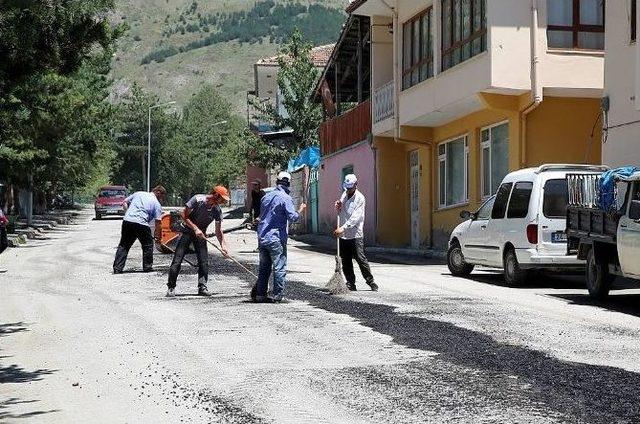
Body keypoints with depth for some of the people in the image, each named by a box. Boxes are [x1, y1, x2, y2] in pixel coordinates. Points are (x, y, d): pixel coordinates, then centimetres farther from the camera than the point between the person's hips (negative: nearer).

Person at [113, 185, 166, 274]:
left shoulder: (138, 193, 22)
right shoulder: (156, 204, 9)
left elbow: (125, 202, 23)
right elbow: (157, 222, 4)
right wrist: (158, 236, 11)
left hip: (127, 220, 4)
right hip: (141, 223, -4)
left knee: (123, 245, 11)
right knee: (148, 245, 16)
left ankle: (117, 268, 6)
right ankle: (147, 267, 19)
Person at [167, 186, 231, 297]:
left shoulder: (217, 210, -8)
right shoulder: (197, 200, -21)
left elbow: (218, 230, 0)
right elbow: (184, 216, -17)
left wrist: (223, 245, -9)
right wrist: (195, 228, -24)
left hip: (201, 234, 4)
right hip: (187, 231, -4)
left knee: (204, 261, -7)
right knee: (177, 260, -9)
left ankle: (202, 287, 3)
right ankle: (171, 287, -1)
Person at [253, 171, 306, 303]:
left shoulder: (266, 196, 12)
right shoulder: (286, 198, -9)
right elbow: (292, 217, -16)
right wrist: (300, 209, 0)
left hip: (262, 237, 6)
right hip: (276, 239, -6)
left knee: (264, 267, 13)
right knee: (279, 267, 0)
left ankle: (260, 294, 11)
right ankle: (278, 295, -1)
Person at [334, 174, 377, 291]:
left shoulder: (360, 198, -9)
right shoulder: (344, 195, 12)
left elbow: (355, 217, -19)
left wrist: (343, 228, -27)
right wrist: (338, 208, 0)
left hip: (355, 234, -6)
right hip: (343, 234, 6)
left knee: (360, 258, -10)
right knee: (346, 261, 6)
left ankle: (371, 282, -1)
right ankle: (350, 284, 13)